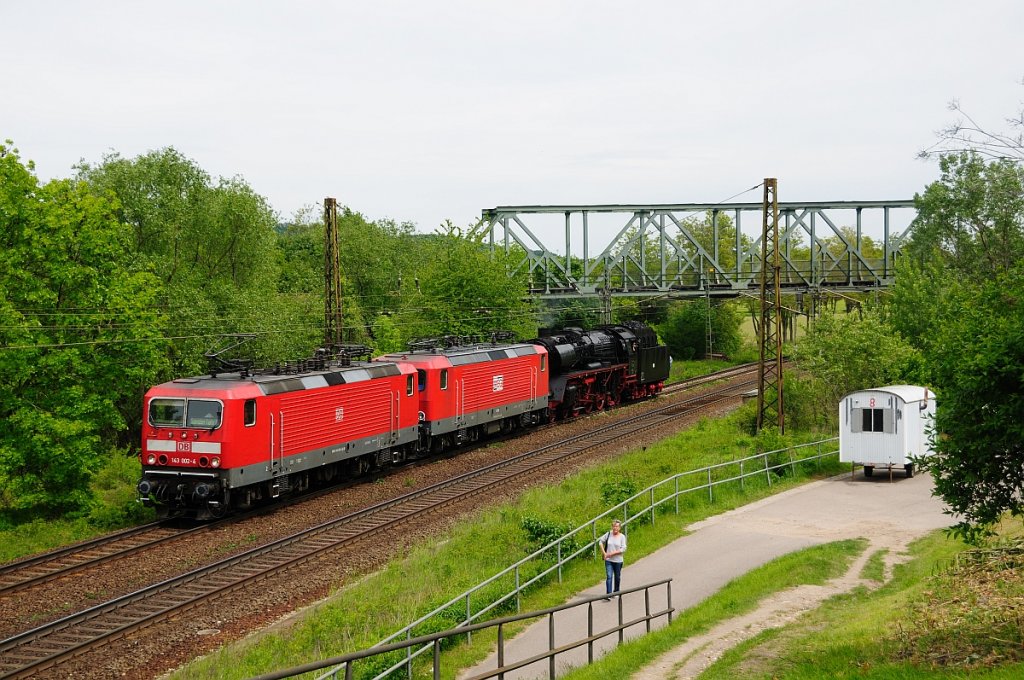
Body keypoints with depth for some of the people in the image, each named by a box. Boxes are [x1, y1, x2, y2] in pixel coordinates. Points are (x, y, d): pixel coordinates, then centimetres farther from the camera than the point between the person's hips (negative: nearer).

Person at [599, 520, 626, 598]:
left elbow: (623, 549, -12)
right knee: (609, 577, -10)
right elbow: (601, 541, 12)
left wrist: (612, 553, -16)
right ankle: (608, 594, -15)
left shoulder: (622, 536, -7)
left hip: (618, 560, 0)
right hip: (608, 560, 0)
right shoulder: (608, 534, -1)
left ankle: (616, 591, 34)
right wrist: (604, 552, 1)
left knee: (617, 577, 14)